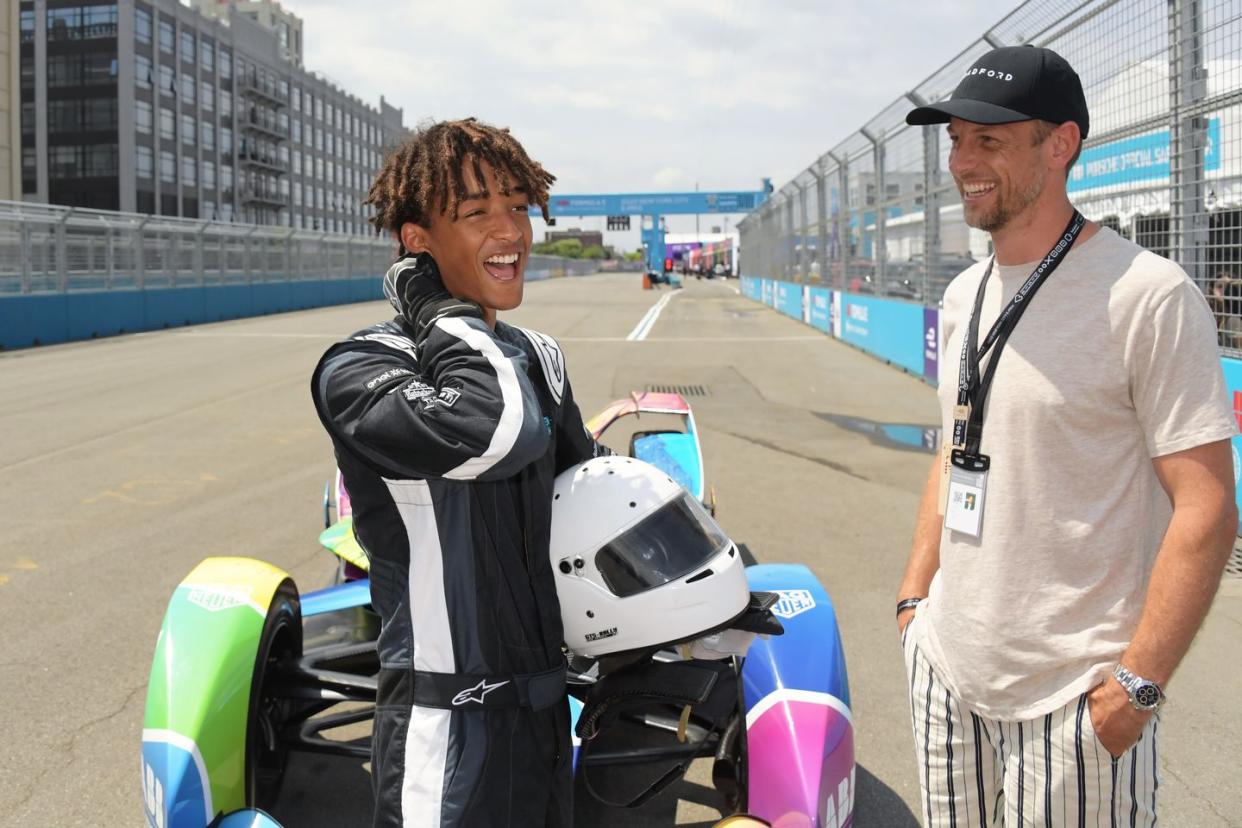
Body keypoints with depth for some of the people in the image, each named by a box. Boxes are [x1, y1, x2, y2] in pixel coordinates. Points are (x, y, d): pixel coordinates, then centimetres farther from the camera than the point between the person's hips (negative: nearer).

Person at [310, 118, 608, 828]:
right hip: (449, 726, -7)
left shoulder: (539, 357, 7)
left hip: (549, 708, 7)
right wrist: (437, 306, -20)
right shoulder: (358, 372, -16)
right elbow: (496, 434, -35)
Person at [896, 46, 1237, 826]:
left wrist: (1137, 683, -18)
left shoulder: (1148, 295, -13)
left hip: (1072, 695, -6)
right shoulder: (965, 296, 10)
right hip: (946, 671, 7)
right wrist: (915, 596, 13)